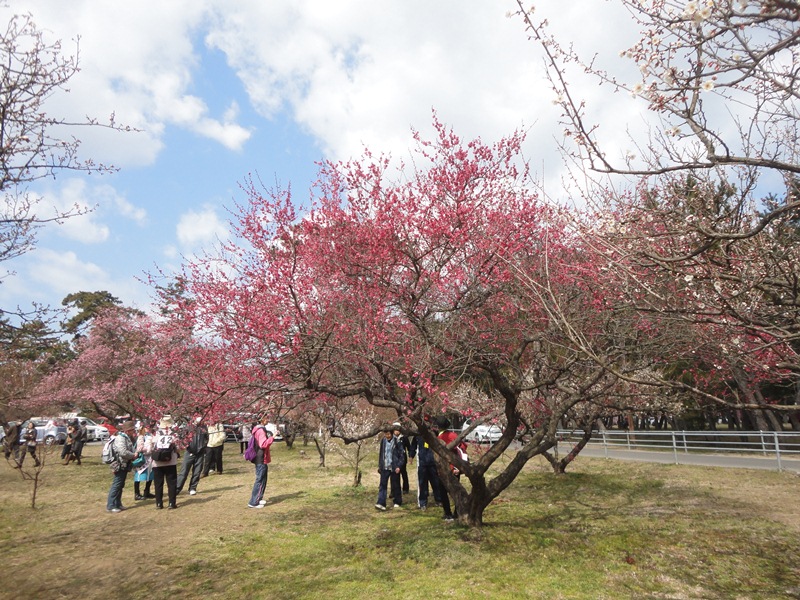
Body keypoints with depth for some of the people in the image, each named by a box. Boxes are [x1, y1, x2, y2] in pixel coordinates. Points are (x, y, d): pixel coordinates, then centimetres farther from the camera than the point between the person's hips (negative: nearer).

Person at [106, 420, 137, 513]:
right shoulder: (120, 438, -18)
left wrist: (134, 454, 6)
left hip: (124, 465, 10)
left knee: (120, 485, 15)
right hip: (120, 465, -10)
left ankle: (117, 504, 23)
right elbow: (123, 452, -27)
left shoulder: (126, 437, 15)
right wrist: (133, 455, -13)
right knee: (116, 485, -5)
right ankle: (110, 506, 1)